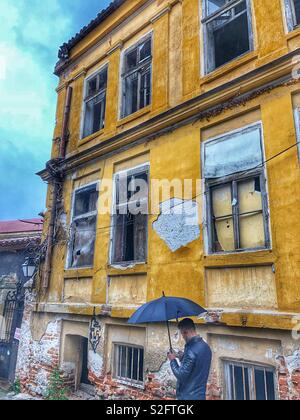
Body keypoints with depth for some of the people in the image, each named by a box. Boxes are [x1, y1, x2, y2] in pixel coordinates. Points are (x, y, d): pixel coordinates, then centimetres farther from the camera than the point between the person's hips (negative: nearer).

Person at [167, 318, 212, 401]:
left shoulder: (191, 350, -25)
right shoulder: (206, 347, 2)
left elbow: (181, 375, -22)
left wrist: (173, 360, -8)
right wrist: (184, 358, 11)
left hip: (188, 396, -8)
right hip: (200, 395, 8)